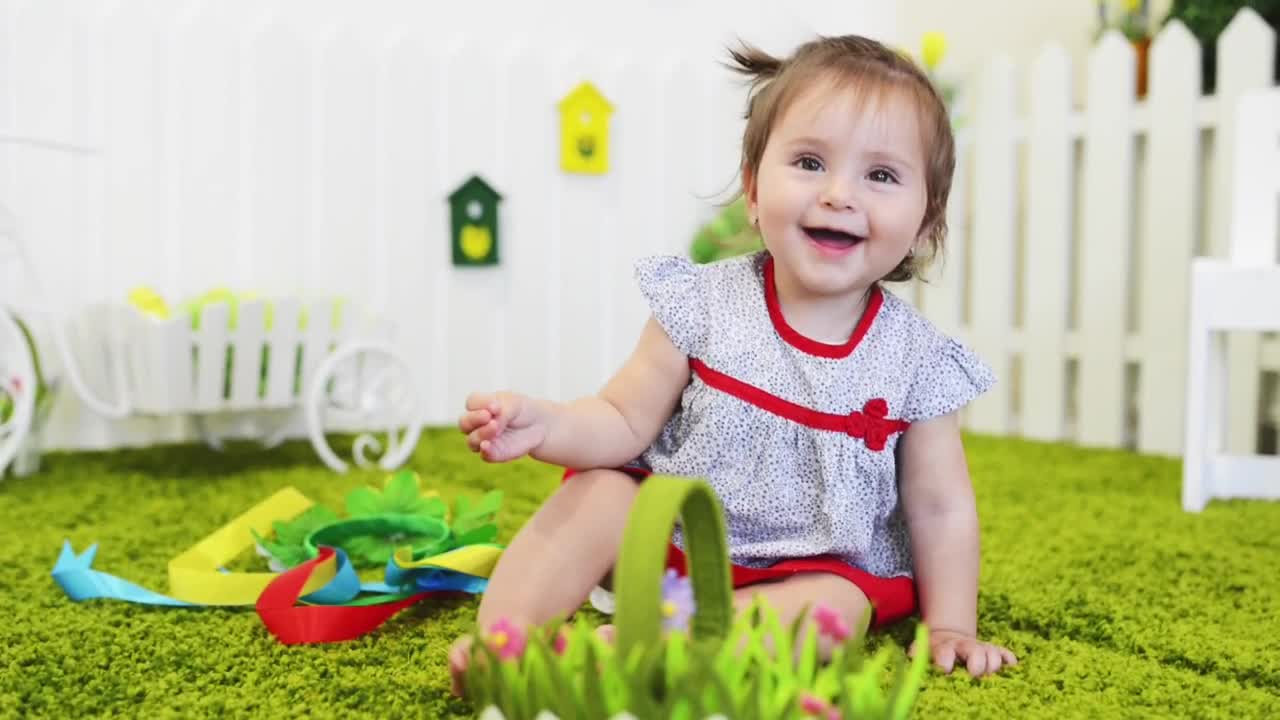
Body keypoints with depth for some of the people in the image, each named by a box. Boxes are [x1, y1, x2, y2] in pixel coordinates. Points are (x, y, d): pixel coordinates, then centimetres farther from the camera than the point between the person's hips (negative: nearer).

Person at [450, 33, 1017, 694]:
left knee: (835, 608, -29)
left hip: (818, 570, 0)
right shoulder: (704, 304, -11)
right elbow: (625, 422, -9)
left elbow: (940, 507, -1)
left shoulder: (917, 361, -9)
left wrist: (949, 627, -3)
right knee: (597, 491, -21)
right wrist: (544, 425, -28)